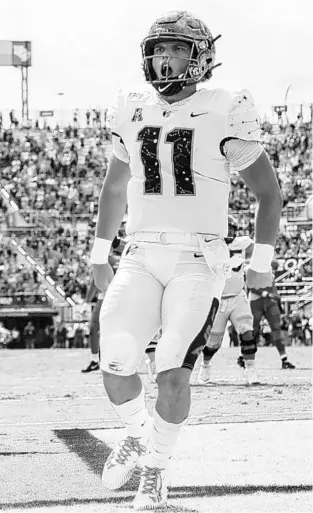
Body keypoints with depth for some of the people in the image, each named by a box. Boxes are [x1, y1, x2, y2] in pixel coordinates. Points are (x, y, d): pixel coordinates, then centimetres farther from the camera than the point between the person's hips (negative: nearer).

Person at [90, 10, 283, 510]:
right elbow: (114, 188, 23)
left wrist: (262, 261, 2)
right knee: (116, 366, -13)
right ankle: (139, 434, 18)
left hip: (200, 258, -3)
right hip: (142, 258, 4)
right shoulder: (133, 110, 9)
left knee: (173, 373, -13)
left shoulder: (223, 113, -5)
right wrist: (99, 256, 24)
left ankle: (156, 473, 7)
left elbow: (268, 191, 4)